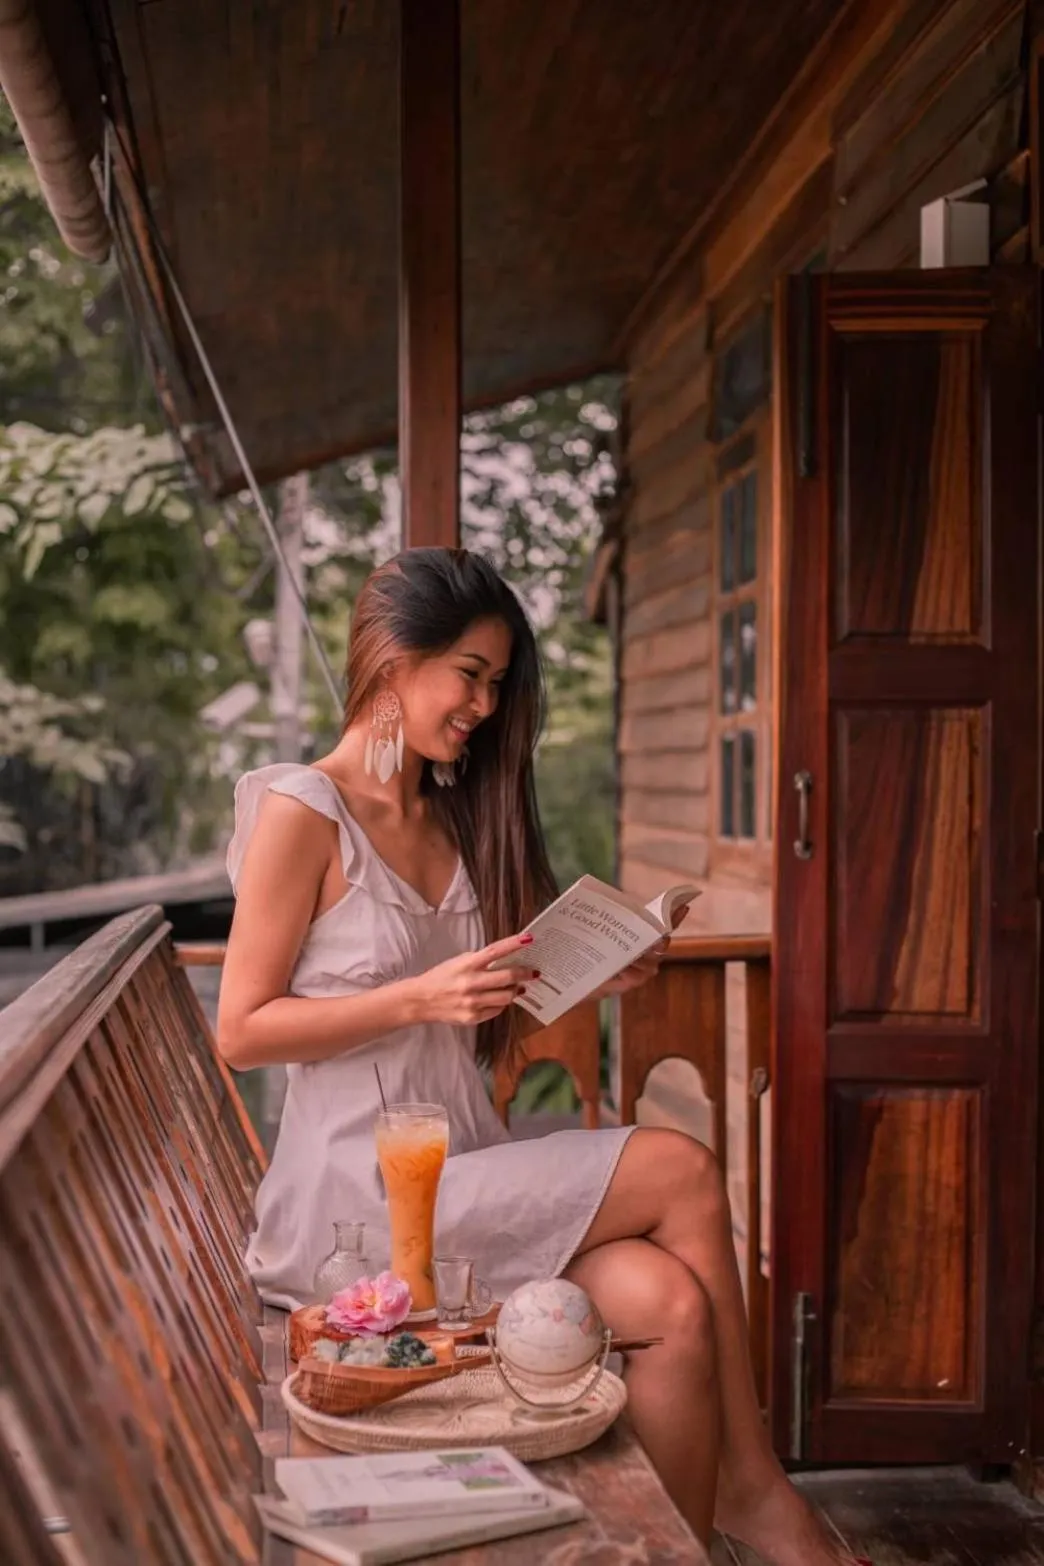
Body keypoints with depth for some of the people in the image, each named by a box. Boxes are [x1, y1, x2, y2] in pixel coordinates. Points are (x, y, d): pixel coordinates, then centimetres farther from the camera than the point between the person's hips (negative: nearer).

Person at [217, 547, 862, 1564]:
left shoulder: (452, 820, 15)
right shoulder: (300, 813, -8)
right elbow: (241, 1031, -10)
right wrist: (421, 997, -20)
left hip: (467, 1170, 7)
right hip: (361, 1187, -6)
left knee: (673, 1303, -20)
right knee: (683, 1172, -17)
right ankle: (748, 1482, 1)